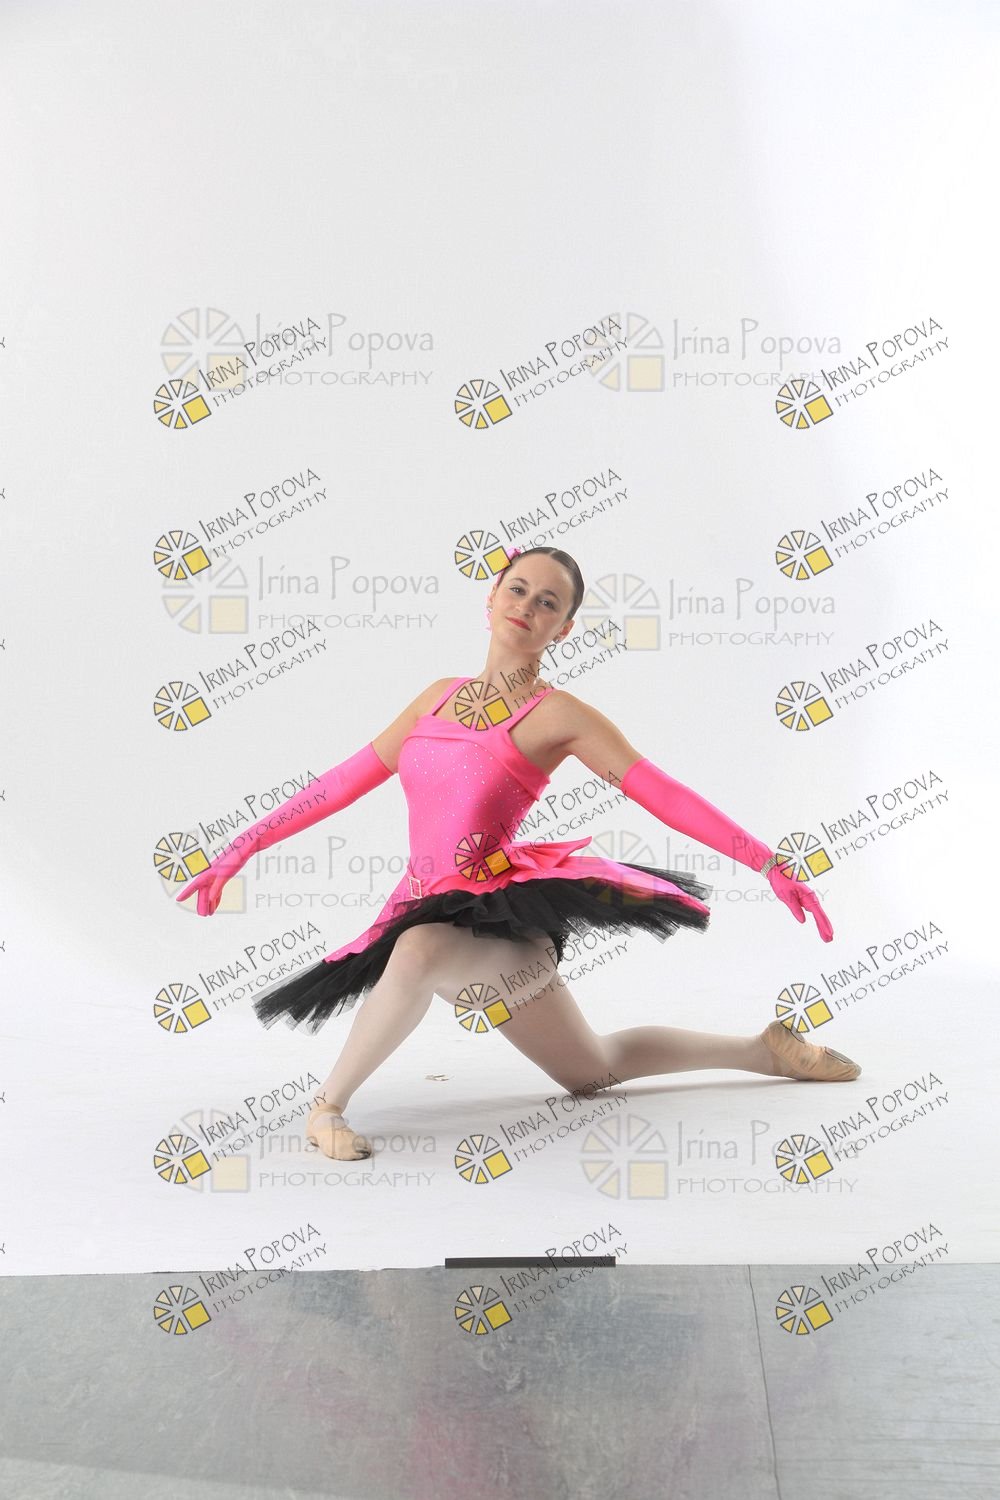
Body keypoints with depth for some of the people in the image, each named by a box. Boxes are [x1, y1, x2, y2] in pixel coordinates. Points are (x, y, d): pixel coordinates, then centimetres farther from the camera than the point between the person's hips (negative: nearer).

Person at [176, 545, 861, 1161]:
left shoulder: (559, 715, -8)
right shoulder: (442, 696, 9)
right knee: (594, 1068, 18)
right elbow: (346, 780, 12)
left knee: (419, 951, -39)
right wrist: (243, 846, 10)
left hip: (500, 910, -6)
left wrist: (770, 863, -19)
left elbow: (667, 796, -12)